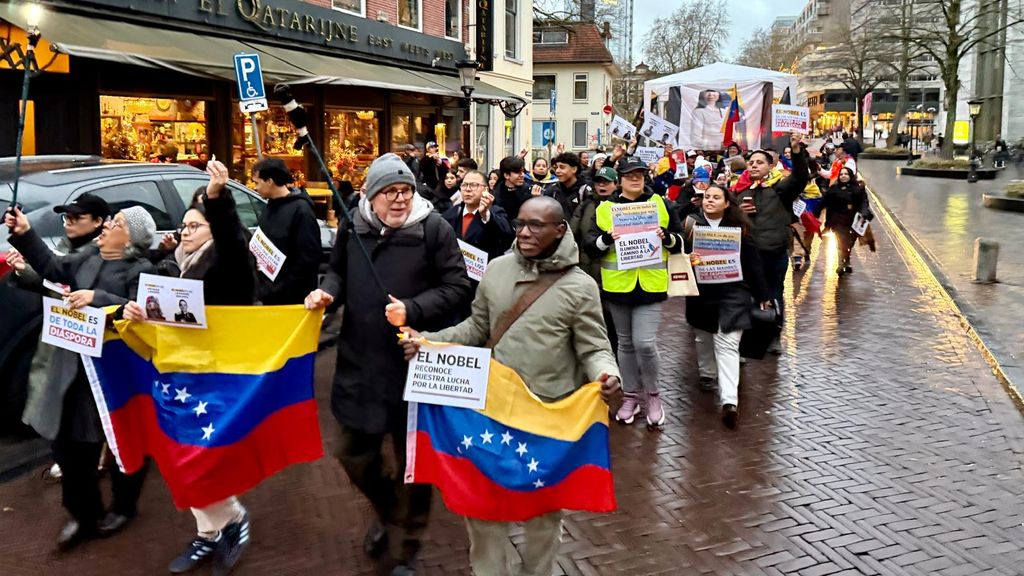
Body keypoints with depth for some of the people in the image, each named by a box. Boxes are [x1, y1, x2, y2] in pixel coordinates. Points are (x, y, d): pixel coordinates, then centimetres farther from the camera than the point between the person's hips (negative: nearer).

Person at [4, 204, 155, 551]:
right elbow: (53, 267, 10)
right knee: (68, 439, 10)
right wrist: (24, 235, 2)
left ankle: (123, 507, 32)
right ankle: (84, 514, 27)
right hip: (76, 365, 7)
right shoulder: (90, 257, 11)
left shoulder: (141, 270, -11)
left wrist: (97, 298, -29)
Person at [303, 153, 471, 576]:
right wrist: (327, 290, -3)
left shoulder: (434, 228, -9)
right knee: (353, 454, 16)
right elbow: (338, 271, 19)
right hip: (359, 362, 4)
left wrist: (413, 310, -21)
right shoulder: (354, 226, 3)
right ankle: (387, 512, 48)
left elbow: (457, 286, -8)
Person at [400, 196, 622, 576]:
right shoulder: (496, 270, 1)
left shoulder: (580, 286, -9)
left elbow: (594, 348, -7)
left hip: (551, 412, -3)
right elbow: (476, 329, 9)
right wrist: (427, 341, -2)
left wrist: (607, 375, -29)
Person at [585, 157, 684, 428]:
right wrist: (607, 238, -20)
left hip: (650, 284, -1)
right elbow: (590, 247, -1)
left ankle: (652, 396, 13)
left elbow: (681, 241, 8)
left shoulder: (660, 204, 4)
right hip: (618, 284, 2)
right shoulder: (605, 208, 2)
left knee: (645, 343, -10)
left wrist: (666, 237, -13)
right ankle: (631, 397, 28)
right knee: (626, 343, 13)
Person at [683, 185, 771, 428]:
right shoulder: (691, 224, -1)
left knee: (727, 344, -9)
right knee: (703, 338, 16)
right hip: (701, 294, 2)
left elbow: (752, 263, 2)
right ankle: (707, 377, 40)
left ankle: (729, 400, -16)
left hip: (732, 294, -2)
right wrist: (686, 260, -25)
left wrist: (762, 295, 4)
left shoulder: (739, 228, -1)